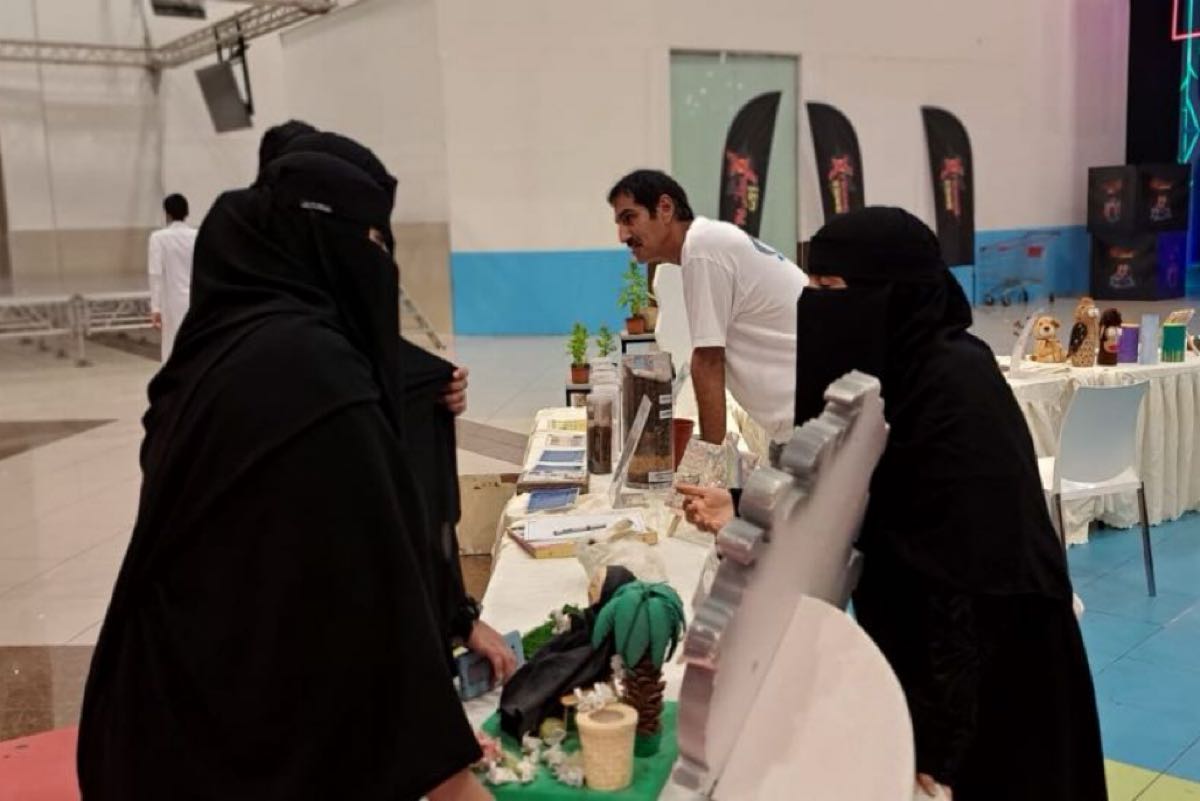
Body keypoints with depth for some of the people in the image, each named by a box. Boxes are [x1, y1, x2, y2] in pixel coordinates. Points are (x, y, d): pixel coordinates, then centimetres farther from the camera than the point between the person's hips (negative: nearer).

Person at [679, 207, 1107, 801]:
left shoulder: (958, 389, -25)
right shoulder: (887, 375, 1)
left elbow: (979, 569, -27)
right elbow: (863, 515, 6)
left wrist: (939, 737, -25)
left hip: (984, 673, -8)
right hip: (913, 650, 8)